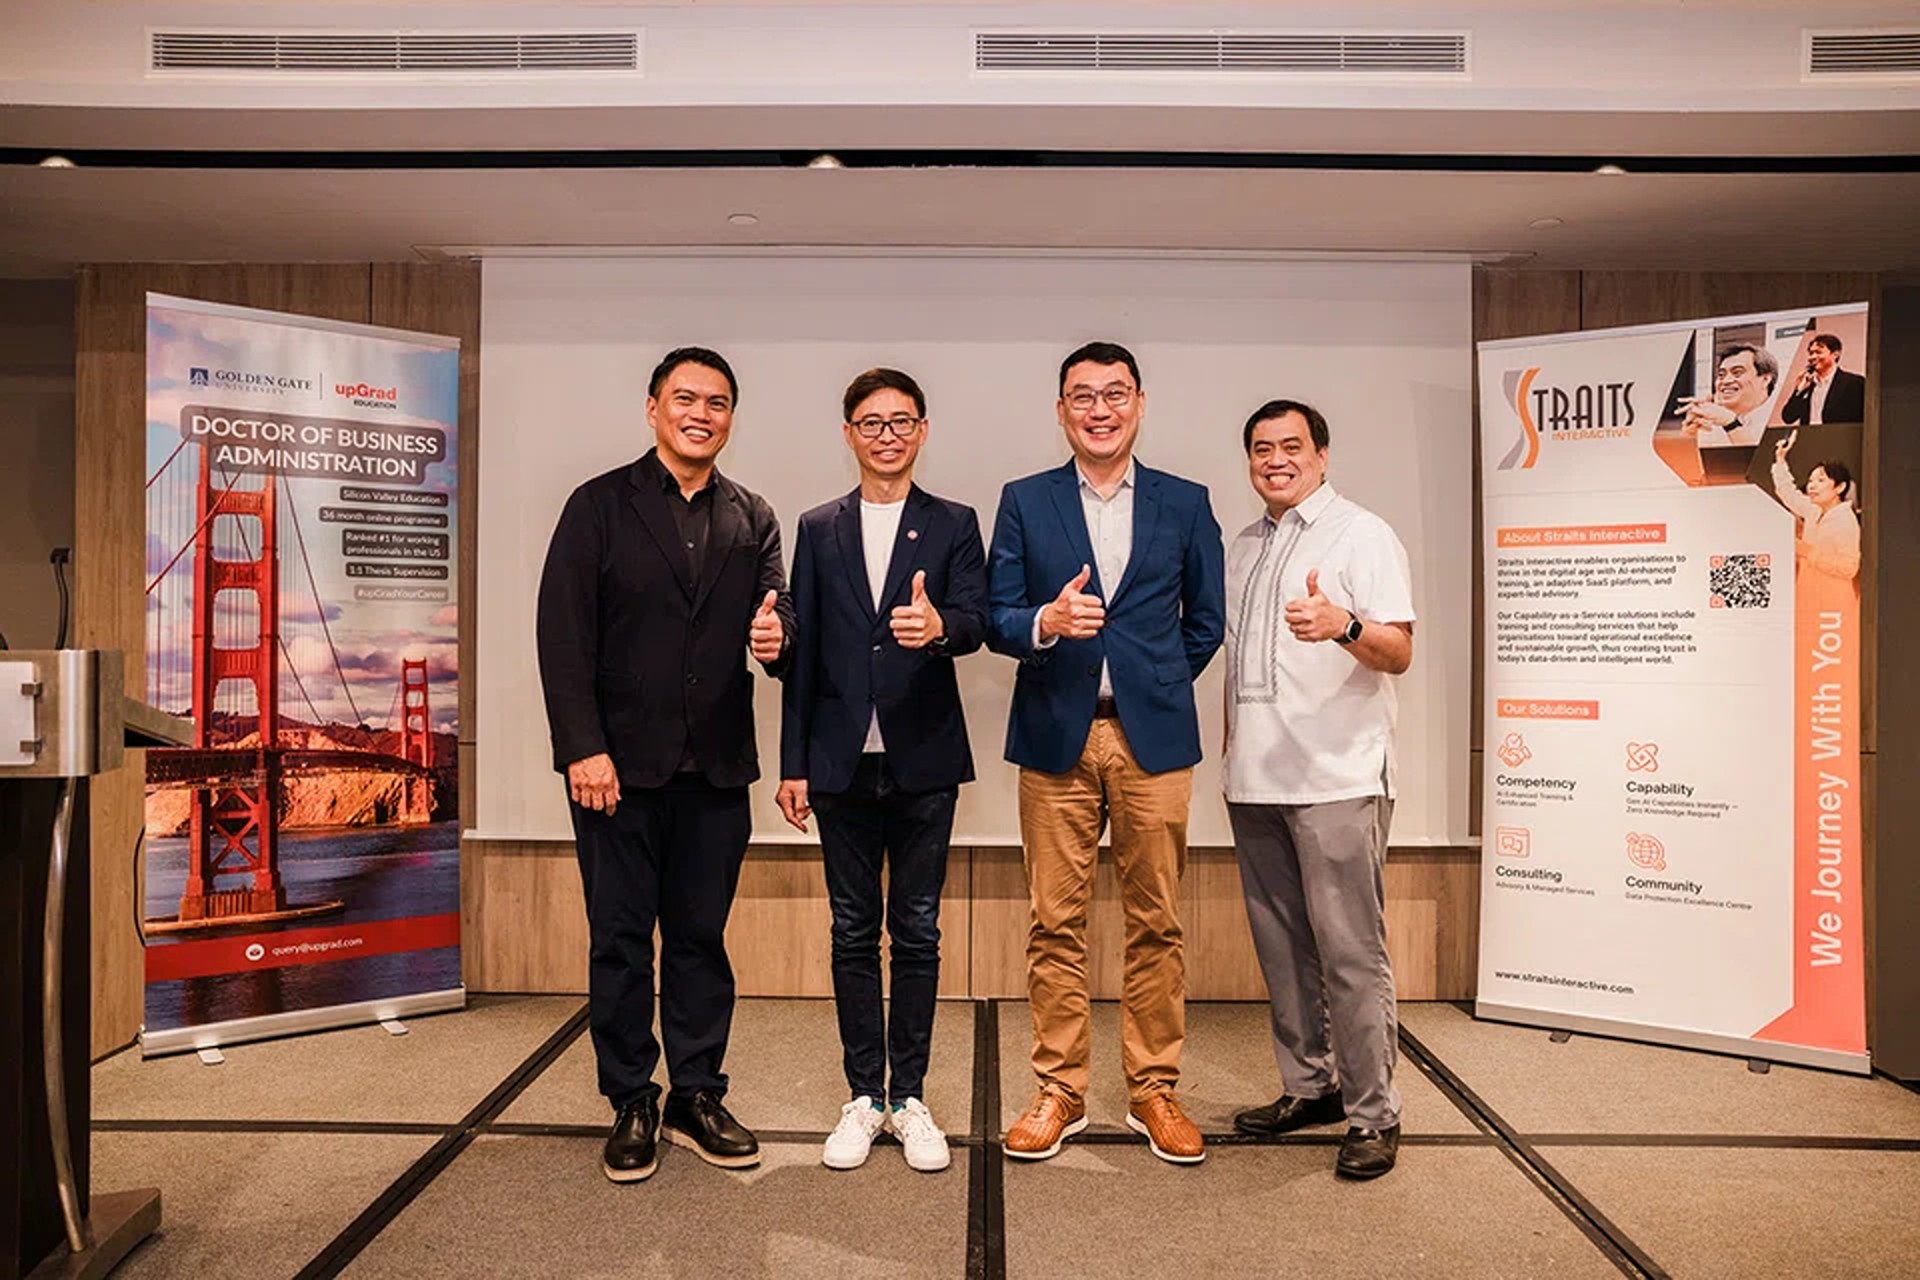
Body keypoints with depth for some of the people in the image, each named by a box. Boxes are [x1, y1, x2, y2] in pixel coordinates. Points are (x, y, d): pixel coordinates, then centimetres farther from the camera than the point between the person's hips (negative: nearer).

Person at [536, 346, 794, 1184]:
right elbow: (563, 636, -7)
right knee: (621, 940, 7)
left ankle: (697, 1099, 24)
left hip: (715, 766, 3)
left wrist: (777, 638, -20)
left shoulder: (753, 521, 10)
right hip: (620, 762, -3)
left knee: (701, 937, 11)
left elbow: (776, 626, 5)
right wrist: (583, 748, -15)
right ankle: (631, 1107, 21)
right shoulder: (599, 506, 0)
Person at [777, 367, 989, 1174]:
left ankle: (910, 1097, 21)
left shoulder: (954, 526, 4)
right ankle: (864, 1096, 22)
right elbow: (803, 650, 6)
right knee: (854, 933, 9)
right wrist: (794, 763, 3)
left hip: (923, 759, -1)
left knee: (917, 932, 7)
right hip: (843, 762, 2)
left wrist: (940, 626, -35)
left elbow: (976, 621, -11)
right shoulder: (818, 529, 9)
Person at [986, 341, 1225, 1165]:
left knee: (1155, 924, 5)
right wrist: (1045, 623, -17)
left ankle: (1153, 1091, 20)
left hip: (1153, 736, 0)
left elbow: (1205, 621, 14)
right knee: (1056, 925, 5)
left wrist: (1160, 687, 9)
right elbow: (996, 619, 2)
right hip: (1056, 736, 0)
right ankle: (1060, 1091, 18)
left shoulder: (1185, 503, 8)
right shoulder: (1024, 502, 7)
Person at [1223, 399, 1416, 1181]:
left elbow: (1398, 651, -10)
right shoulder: (1243, 547, 18)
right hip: (1255, 782, 7)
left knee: (1350, 951, -4)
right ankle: (1309, 1087, 25)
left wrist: (1342, 624, -30)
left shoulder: (1360, 534, -2)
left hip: (1336, 780, -6)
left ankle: (1374, 1115, 6)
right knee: (1282, 946, 12)